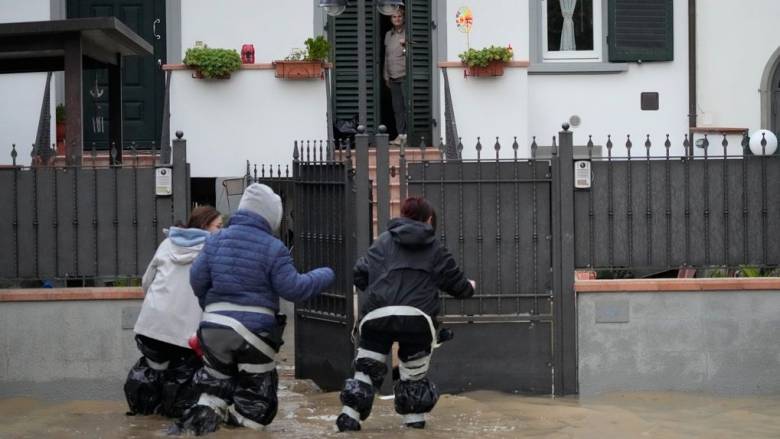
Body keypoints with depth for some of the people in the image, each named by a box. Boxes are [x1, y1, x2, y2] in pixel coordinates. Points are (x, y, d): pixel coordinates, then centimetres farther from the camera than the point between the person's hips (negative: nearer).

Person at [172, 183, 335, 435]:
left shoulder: (217, 240, 5)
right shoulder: (273, 248, -9)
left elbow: (197, 278, 6)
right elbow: (293, 289, -10)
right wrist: (324, 276, 6)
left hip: (215, 326, 4)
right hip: (255, 330, -4)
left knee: (215, 388, 19)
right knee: (256, 404, 9)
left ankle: (201, 418, -8)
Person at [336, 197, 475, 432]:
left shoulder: (384, 240, 14)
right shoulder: (435, 248, 14)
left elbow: (360, 274, 9)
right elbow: (456, 282, 20)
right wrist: (468, 287, 43)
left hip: (378, 315, 1)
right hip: (416, 318, -1)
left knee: (367, 367, 11)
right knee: (414, 371, 18)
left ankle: (350, 414, 3)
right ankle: (414, 416, 21)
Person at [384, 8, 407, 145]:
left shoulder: (407, 33, -1)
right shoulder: (388, 35, 16)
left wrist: (405, 45, -23)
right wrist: (386, 76, 18)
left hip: (405, 76, -6)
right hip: (393, 77, 6)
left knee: (407, 106, -9)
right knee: (397, 108, 6)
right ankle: (401, 134, 9)